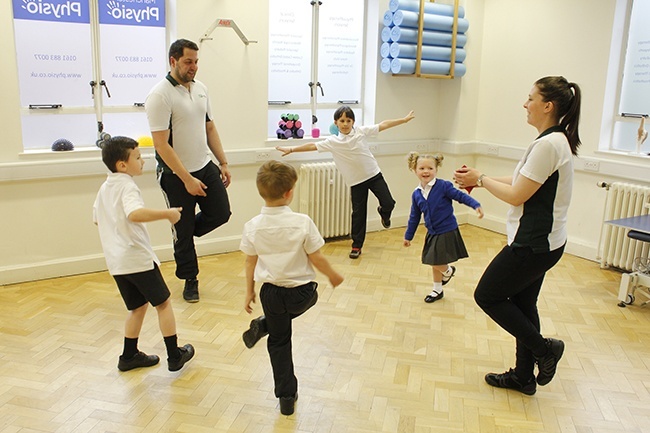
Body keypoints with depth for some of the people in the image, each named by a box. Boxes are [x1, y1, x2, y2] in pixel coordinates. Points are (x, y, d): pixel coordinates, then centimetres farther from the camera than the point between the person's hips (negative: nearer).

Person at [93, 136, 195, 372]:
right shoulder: (127, 186, -16)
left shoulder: (105, 187, 12)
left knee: (137, 307, 21)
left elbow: (96, 218, 24)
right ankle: (175, 355, 13)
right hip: (138, 257, -8)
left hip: (116, 261, 8)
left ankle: (129, 356, 27)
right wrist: (167, 213, -32)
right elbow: (135, 213, -36)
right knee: (163, 303, 6)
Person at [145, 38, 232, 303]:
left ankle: (182, 235, 34)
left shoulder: (201, 89, 6)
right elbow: (161, 144, -20)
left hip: (205, 167, 6)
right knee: (183, 229, 6)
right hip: (176, 175, -6)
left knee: (221, 213, 7)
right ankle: (190, 280, 25)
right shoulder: (160, 96, -17)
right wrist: (187, 179, -21)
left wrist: (223, 163, 10)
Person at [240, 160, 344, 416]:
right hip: (302, 292, -2)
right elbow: (316, 259, -12)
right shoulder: (302, 223, -18)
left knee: (279, 342, 18)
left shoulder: (253, 227, -9)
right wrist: (333, 275, 7)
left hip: (271, 292, 2)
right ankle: (263, 325, 12)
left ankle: (287, 397, 22)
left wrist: (249, 292, 15)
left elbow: (250, 263, 1)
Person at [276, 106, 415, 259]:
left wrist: (404, 119, -2)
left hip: (374, 175, 1)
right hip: (356, 181, 0)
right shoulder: (332, 142, -5)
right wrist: (291, 149, -7)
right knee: (358, 213, 5)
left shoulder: (361, 131, -4)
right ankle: (356, 246, 19)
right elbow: (312, 146, -4)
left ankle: (383, 214, 32)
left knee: (388, 203, -7)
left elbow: (383, 125, -2)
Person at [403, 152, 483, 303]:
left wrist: (476, 205, -30)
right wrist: (408, 236, 16)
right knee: (435, 263, 17)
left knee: (436, 262, -8)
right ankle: (437, 290, 36)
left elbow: (460, 196, -14)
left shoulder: (443, 186, -15)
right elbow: (414, 217, 11)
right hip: (432, 234, 6)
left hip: (447, 232, -6)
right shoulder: (416, 194, 2)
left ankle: (448, 271, 27)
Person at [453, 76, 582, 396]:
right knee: (522, 303, 18)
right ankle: (524, 376, 31)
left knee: (486, 296, 4)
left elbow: (517, 196, -21)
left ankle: (543, 348, 14)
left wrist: (481, 179, -7)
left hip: (533, 244, -10)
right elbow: (523, 183, 14)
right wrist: (479, 180, 8)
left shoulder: (548, 145, -22)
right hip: (541, 241, 10)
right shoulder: (559, 140, 10)